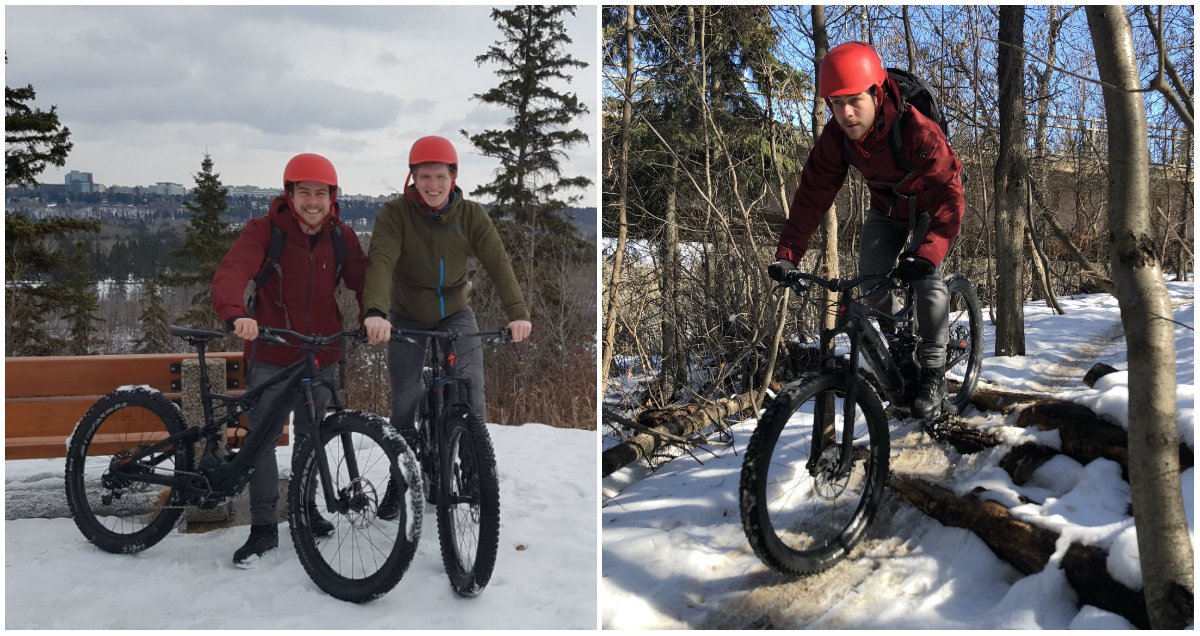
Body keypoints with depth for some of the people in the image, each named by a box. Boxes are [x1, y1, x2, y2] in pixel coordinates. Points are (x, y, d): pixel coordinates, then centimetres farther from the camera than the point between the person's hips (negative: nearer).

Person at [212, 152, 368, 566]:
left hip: (322, 354, 3)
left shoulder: (341, 237, 1)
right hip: (271, 354, -3)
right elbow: (232, 271, -25)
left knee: (310, 435, 16)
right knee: (262, 436, -1)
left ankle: (305, 505, 35)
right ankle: (264, 527, 11)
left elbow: (362, 278, -6)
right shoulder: (264, 230, -10)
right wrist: (236, 315, -45)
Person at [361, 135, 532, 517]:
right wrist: (375, 311, -50)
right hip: (406, 319, 0)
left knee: (472, 396, -10)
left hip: (456, 314, 1)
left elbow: (498, 263, -21)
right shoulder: (395, 213, -18)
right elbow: (380, 261, -32)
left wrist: (517, 312, -36)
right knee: (404, 405, 4)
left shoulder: (471, 215, -13)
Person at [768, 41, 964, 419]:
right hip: (886, 207, 5)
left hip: (930, 205, -5)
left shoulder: (916, 130, -38)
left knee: (925, 275, -24)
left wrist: (926, 253, -57)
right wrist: (787, 253, -29)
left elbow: (949, 194, -42)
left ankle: (933, 374, -11)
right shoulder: (835, 139, -23)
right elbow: (812, 195, -19)